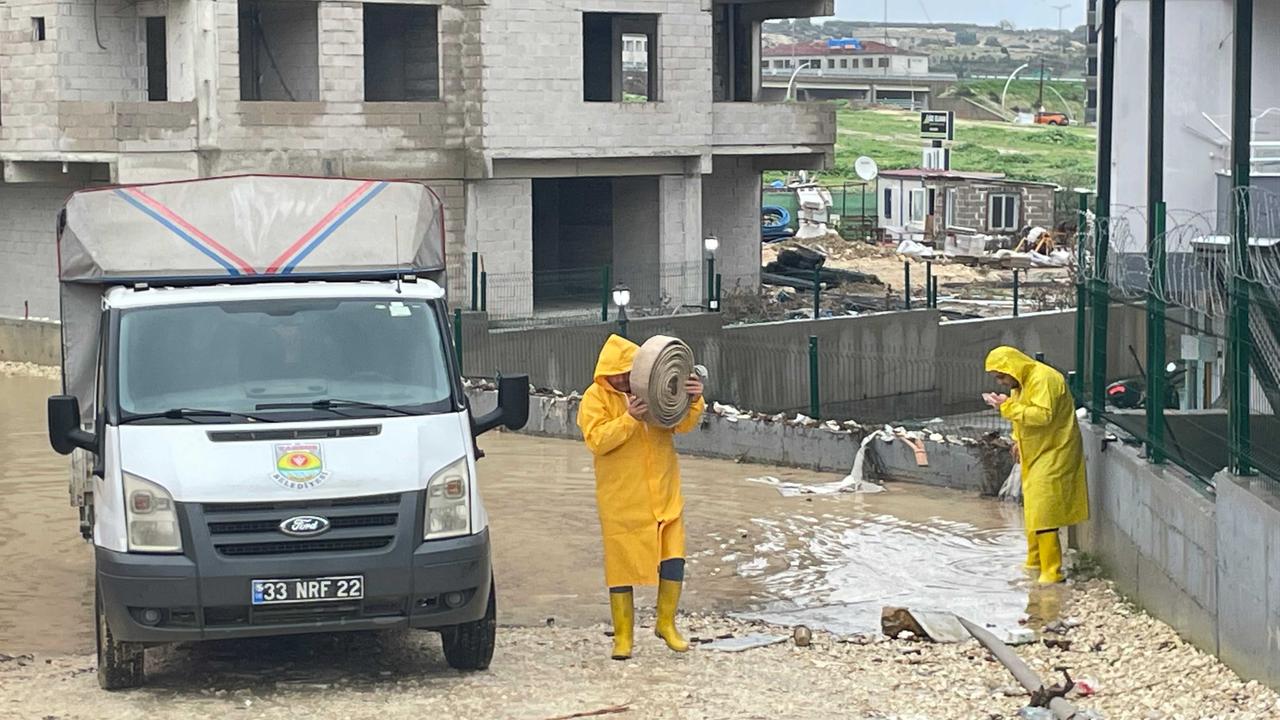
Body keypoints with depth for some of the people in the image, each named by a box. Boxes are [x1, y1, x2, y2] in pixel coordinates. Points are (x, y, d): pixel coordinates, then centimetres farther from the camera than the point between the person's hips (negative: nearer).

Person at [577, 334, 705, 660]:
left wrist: (694, 402, -18)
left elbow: (682, 425, 2)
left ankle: (666, 623, 20)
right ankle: (623, 635, 12)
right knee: (621, 563, 1)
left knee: (673, 556, 1)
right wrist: (630, 418, -28)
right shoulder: (596, 398, -5)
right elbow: (596, 440, -16)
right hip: (621, 497, -3)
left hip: (664, 493, 3)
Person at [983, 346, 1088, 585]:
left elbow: (1043, 415, -32)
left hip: (1053, 453, -10)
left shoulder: (1043, 379, -22)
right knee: (1032, 509, 18)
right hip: (1035, 454, 10)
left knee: (1042, 513, -14)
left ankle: (1052, 571, -12)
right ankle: (1035, 560, 31)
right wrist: (1018, 440, 10)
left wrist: (1008, 406, -29)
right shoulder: (1021, 382, 10)